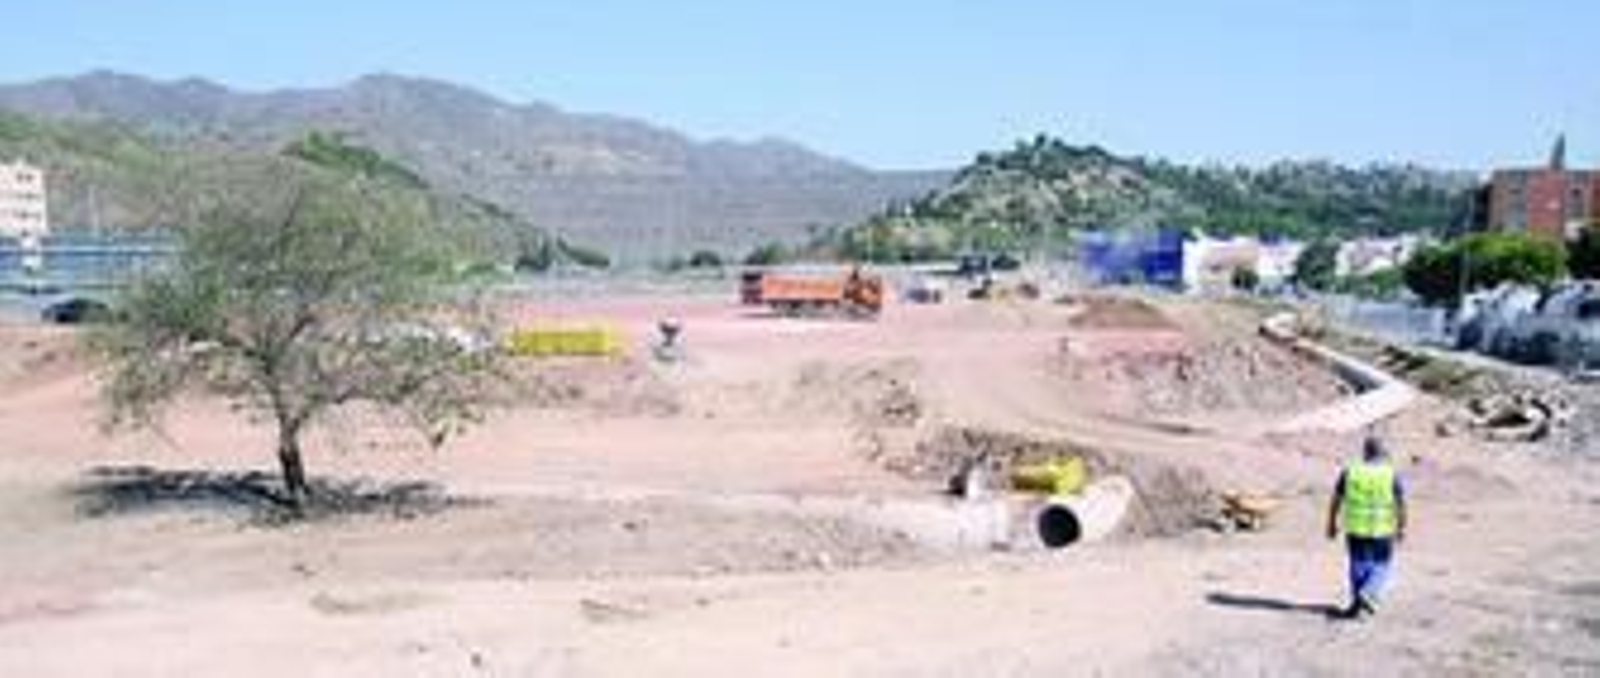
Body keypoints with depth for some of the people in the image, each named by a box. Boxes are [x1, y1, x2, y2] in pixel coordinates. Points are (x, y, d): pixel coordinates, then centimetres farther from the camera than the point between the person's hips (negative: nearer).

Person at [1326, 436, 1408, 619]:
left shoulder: (1349, 472, -2)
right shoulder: (1392, 475, -6)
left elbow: (1336, 501, 1)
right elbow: (1400, 504, -7)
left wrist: (1332, 524, 10)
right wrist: (1401, 528, 4)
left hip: (1355, 529, 2)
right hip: (1382, 530, -2)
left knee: (1358, 565, 15)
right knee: (1382, 567, 12)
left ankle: (1357, 602, 18)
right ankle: (1367, 594, -8)